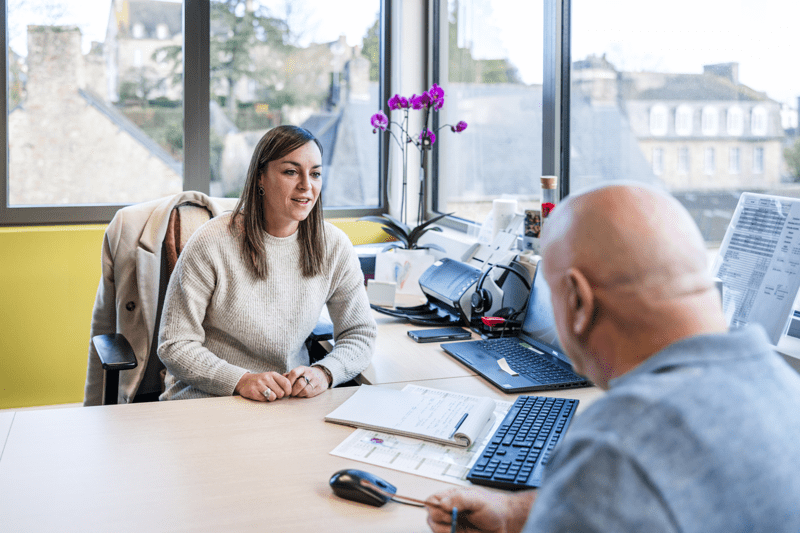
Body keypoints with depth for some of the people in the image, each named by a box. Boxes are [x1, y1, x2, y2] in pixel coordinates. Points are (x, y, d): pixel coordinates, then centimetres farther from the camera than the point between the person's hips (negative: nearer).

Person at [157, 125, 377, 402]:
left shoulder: (333, 246, 0)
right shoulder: (211, 243, -10)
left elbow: (361, 332, 8)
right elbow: (175, 345, -9)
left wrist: (325, 372, -14)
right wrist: (241, 380, -26)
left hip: (291, 398, 4)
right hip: (205, 398, -3)